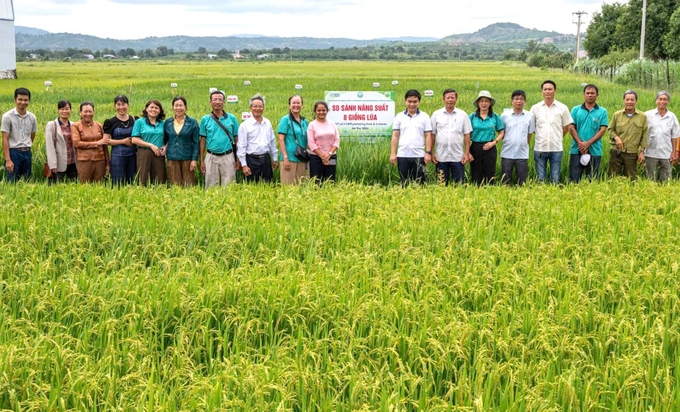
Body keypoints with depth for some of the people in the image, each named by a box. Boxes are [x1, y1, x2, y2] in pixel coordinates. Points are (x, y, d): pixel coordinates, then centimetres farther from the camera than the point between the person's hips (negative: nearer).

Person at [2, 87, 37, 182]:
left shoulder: (32, 117, 6)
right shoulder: (7, 116, -7)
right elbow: (5, 139, -9)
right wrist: (8, 159, -14)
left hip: (27, 153, 4)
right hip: (13, 152, -4)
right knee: (12, 183, -5)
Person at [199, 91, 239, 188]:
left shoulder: (232, 118, 2)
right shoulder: (205, 119, 3)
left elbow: (236, 139, 5)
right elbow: (203, 141, 6)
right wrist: (201, 161, 2)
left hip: (228, 157, 0)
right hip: (211, 157, 1)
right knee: (211, 187, 6)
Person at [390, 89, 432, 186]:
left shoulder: (424, 117, 5)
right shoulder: (399, 116, 7)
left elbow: (428, 136, 3)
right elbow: (395, 136, 6)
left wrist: (428, 153, -6)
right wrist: (393, 154, -1)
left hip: (419, 156, -1)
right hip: (402, 156, 1)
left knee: (419, 183, 0)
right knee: (404, 183, 5)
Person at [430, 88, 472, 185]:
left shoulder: (463, 115, 5)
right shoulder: (436, 115, 5)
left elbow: (467, 135, 5)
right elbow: (432, 134, 5)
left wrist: (466, 153, -1)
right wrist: (431, 153, 0)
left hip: (458, 157, 0)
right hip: (441, 157, 0)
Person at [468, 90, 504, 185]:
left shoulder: (495, 117, 3)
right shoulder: (472, 117, 1)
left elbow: (501, 132, 9)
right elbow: (467, 135, 1)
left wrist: (494, 142, -8)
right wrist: (467, 152, -6)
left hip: (490, 149, 0)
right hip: (475, 148, 0)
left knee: (490, 176, 4)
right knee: (476, 177, 4)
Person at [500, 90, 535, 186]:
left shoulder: (530, 116, 1)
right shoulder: (504, 115, 0)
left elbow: (530, 134, 10)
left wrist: (523, 145, 8)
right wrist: (508, 142, 4)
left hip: (522, 155, 0)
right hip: (507, 154, 0)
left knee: (522, 182, 4)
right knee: (505, 182, 5)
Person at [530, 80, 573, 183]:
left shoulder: (562, 108, 2)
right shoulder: (535, 108, 2)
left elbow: (566, 127, 9)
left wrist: (556, 138, 5)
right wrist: (541, 136, 4)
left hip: (556, 149, 0)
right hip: (540, 148, 0)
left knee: (555, 179, 5)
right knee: (540, 179, 6)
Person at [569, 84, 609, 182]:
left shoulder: (602, 112, 5)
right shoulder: (575, 110, 7)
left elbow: (602, 130, -2)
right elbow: (571, 128, 1)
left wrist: (588, 143, -13)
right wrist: (580, 144, -11)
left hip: (595, 151, 0)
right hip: (576, 150, 0)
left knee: (592, 180, 4)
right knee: (574, 178, -1)